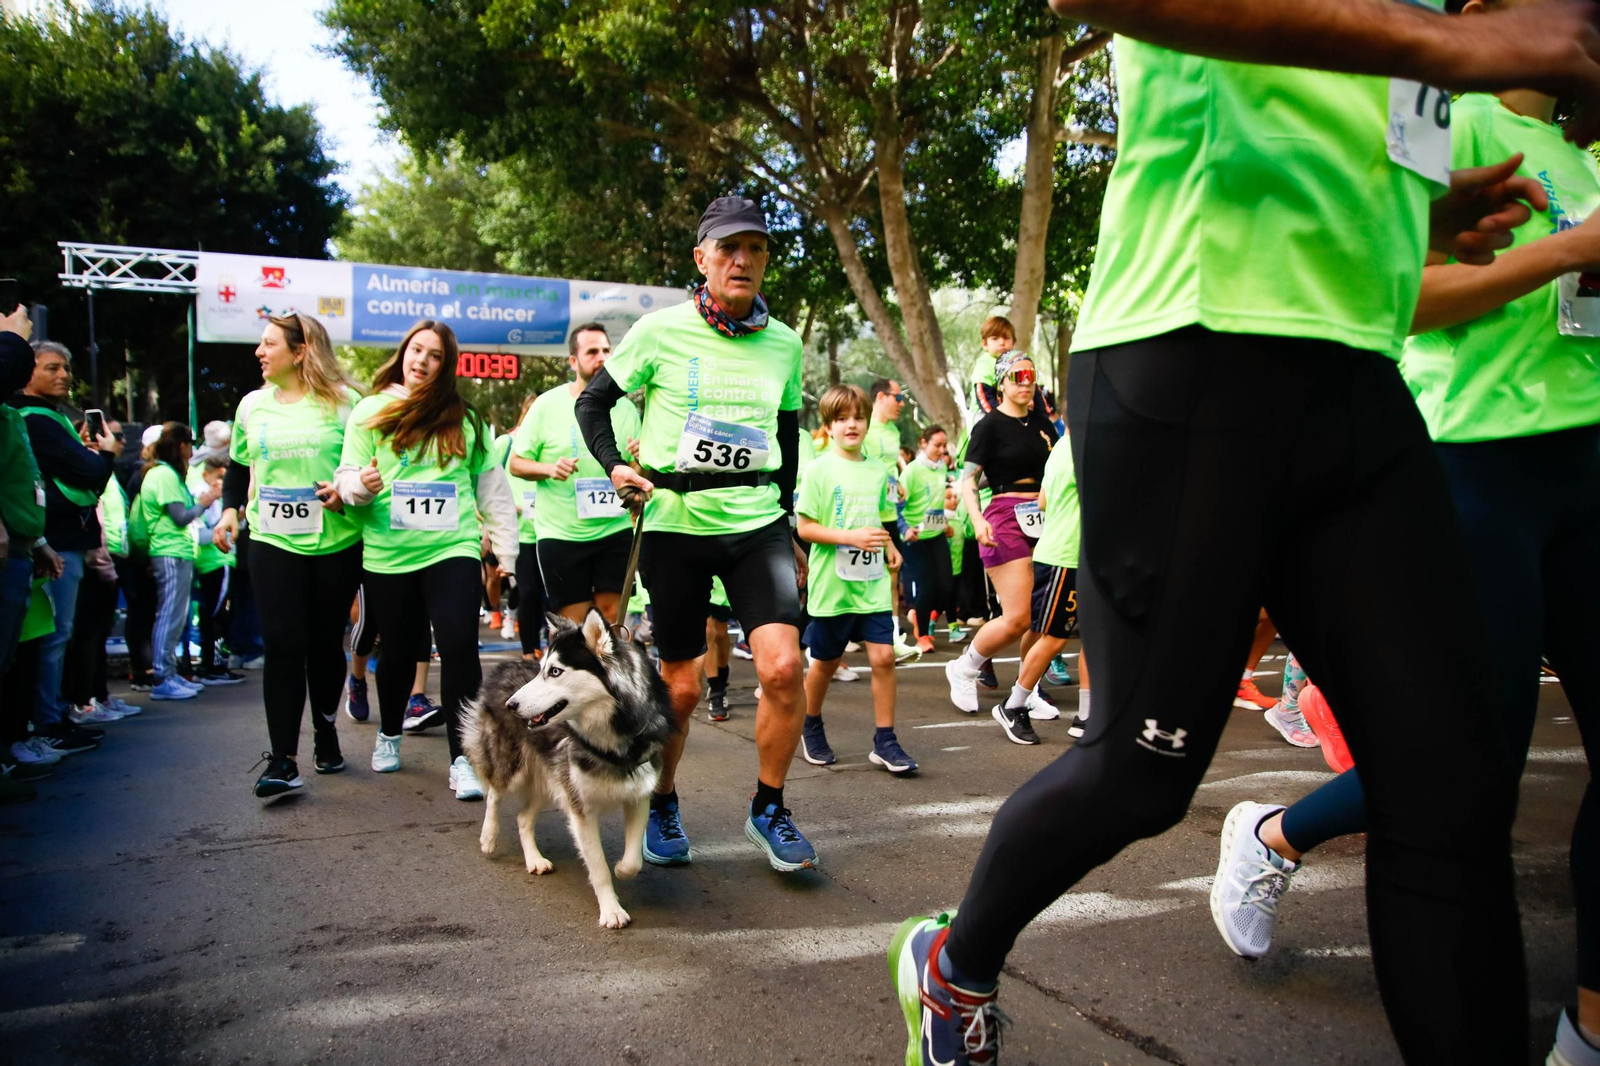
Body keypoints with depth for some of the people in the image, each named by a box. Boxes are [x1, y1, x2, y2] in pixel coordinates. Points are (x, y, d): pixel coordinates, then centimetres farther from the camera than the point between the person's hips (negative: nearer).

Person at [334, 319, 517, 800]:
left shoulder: (465, 418, 8)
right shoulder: (370, 410, 5)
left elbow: (493, 488, 9)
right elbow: (345, 478, 4)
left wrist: (506, 550, 6)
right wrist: (360, 484, -20)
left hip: (452, 550, 0)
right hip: (387, 556, 0)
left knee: (459, 646, -14)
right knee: (399, 651, 11)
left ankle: (462, 758, -6)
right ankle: (389, 734, 39)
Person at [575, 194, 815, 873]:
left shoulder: (784, 344, 6)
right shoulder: (661, 331, -4)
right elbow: (593, 401, 7)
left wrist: (787, 525, 17)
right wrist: (615, 466, -9)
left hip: (757, 525, 2)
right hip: (674, 524, -2)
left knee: (783, 667, -15)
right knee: (681, 687, 4)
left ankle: (768, 809, 7)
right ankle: (661, 805, 30)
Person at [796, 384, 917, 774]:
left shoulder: (878, 471, 8)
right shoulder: (820, 469, -7)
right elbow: (805, 527, -11)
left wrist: (888, 545, 3)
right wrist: (852, 537, -21)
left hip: (872, 584, 4)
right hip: (832, 585, -4)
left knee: (883, 656, -5)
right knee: (825, 662, 10)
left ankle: (884, 741, 6)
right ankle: (811, 728, 33)